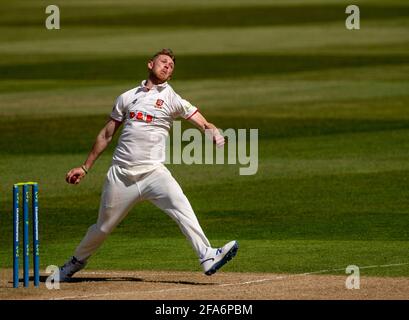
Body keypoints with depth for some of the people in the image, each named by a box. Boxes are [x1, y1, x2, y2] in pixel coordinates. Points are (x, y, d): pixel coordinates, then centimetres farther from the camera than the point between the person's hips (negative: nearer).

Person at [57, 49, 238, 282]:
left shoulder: (173, 99, 4)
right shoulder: (128, 97, 12)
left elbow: (201, 122, -9)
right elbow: (107, 135, 18)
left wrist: (214, 133, -32)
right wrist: (85, 168, 18)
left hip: (153, 172, -2)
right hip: (121, 174, 2)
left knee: (181, 207, -26)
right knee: (104, 226, 11)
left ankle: (207, 257, -34)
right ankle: (76, 263, 35)